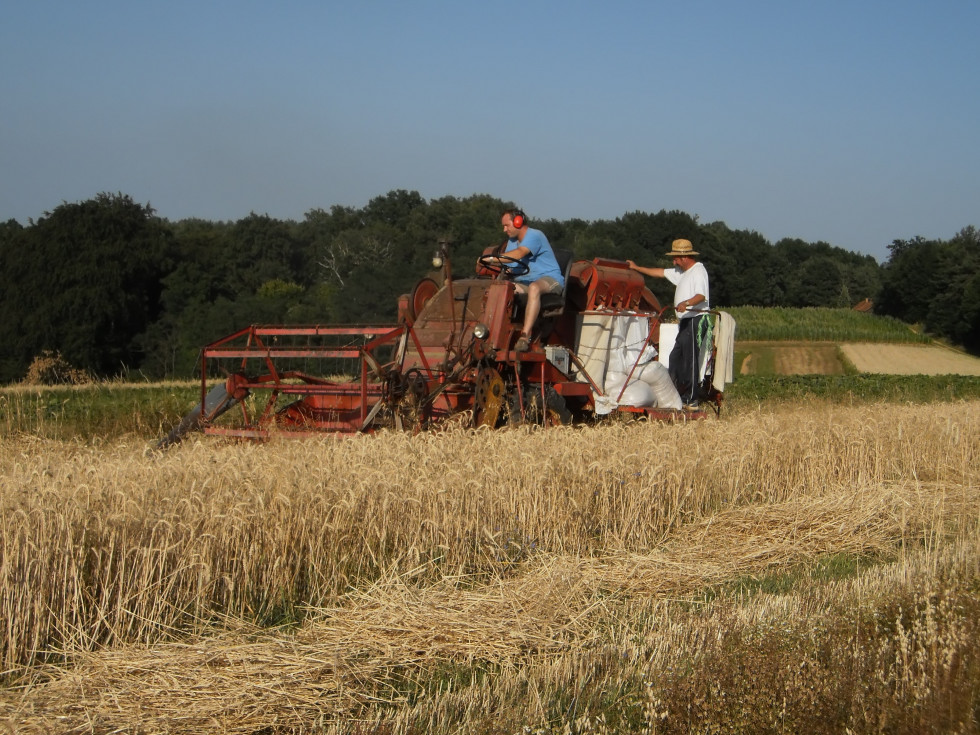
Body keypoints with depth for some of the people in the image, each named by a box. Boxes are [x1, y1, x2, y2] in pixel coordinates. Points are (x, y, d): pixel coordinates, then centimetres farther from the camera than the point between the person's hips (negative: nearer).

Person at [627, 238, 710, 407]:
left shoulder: (698, 271, -11)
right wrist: (637, 268, 33)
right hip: (685, 322, 11)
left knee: (690, 359, -11)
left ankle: (691, 400, -10)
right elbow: (661, 273, 30)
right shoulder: (682, 272, 21)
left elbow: (701, 296, -25)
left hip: (696, 320, -11)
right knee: (676, 357, 11)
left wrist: (686, 303, -42)